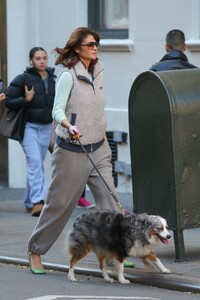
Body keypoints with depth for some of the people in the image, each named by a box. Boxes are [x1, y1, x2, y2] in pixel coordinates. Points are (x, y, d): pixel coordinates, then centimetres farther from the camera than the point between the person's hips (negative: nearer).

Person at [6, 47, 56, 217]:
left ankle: (30, 202, 18)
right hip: (29, 126, -5)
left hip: (46, 127, 5)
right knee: (35, 163, -17)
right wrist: (26, 100, -21)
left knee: (38, 165, 9)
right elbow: (9, 102, -7)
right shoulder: (23, 79, -7)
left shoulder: (53, 79, 8)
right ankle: (38, 201, -24)